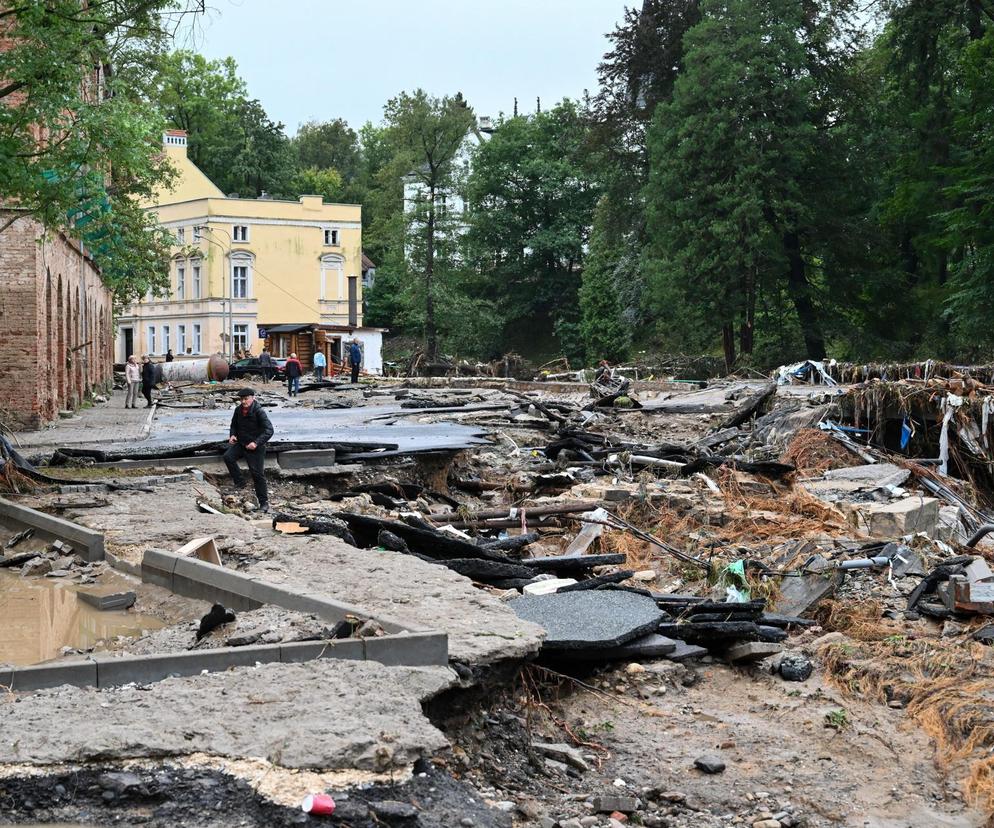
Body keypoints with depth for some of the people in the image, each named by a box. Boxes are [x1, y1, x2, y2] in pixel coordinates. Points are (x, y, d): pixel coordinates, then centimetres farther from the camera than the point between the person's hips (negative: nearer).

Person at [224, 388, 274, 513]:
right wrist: (232, 435, -3)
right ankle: (240, 483, -3)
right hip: (240, 443, 6)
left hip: (255, 447, -6)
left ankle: (264, 502, 8)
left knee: (258, 474, -2)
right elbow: (234, 425, 19)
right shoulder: (238, 410, 1)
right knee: (228, 457, -18)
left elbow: (269, 430, -24)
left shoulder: (259, 411, -19)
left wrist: (256, 443, -32)